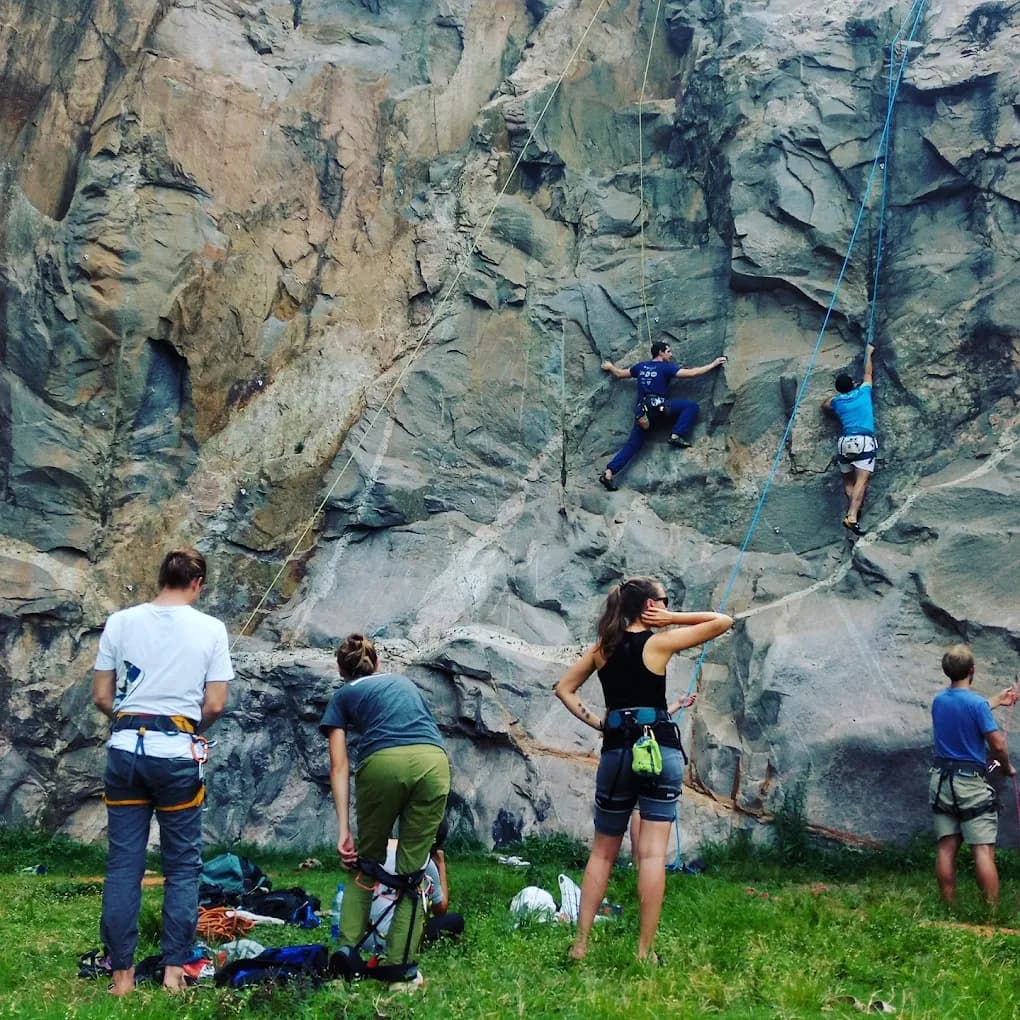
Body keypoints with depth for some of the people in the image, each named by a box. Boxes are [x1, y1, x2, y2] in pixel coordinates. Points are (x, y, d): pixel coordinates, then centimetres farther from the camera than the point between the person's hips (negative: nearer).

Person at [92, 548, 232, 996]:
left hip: (126, 749, 2)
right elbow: (215, 705, -2)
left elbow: (101, 696, 5)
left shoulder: (121, 622, 2)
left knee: (123, 863, 7)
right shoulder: (210, 629, -2)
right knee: (182, 865, 9)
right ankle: (174, 969, 10)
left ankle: (122, 974, 12)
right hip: (177, 753, -2)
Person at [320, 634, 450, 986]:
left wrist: (344, 830, 10)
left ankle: (348, 947, 11)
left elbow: (339, 766, 14)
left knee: (367, 861, 20)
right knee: (411, 869, 12)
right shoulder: (405, 683, 35)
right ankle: (401, 965, 8)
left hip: (383, 762, -2)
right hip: (433, 762, 2)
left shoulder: (343, 696, 24)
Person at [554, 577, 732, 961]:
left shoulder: (602, 647, 9)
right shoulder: (660, 643, -4)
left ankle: (580, 944, 10)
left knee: (602, 852, 13)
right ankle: (645, 950, -1)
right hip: (660, 749, -4)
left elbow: (564, 688, 14)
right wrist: (672, 619, 3)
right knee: (653, 853, -1)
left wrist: (596, 722, 10)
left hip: (616, 751, 4)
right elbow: (723, 621, 1)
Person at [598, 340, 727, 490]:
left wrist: (610, 367, 53)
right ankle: (676, 435, -12)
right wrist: (713, 364, 5)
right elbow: (691, 373, -3)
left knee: (632, 444, 5)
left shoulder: (641, 366, 20)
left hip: (642, 409, 6)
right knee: (691, 406, 0)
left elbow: (620, 374, 31)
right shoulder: (665, 367, 4)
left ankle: (608, 473, -8)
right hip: (658, 405, -6)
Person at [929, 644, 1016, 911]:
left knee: (946, 848, 7)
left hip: (941, 780, 6)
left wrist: (997, 700, 35)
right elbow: (998, 744, -16)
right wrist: (1007, 768, 4)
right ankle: (992, 913, -4)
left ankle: (949, 909, 10)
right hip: (971, 783, -6)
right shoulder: (977, 703, -15)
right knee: (983, 851, -4)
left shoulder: (938, 701, 6)